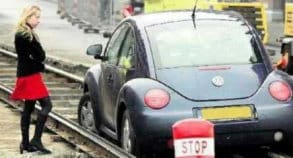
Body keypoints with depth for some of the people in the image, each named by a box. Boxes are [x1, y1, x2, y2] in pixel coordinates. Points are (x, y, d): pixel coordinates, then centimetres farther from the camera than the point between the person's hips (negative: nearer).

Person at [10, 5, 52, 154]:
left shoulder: (27, 34, 15)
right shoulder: (24, 36, -17)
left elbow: (40, 56, 14)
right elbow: (40, 56, -18)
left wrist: (37, 58, -4)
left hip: (28, 75, 11)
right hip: (30, 76, -11)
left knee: (28, 108, 12)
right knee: (46, 105, -11)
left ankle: (25, 143, 16)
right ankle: (36, 140, -14)